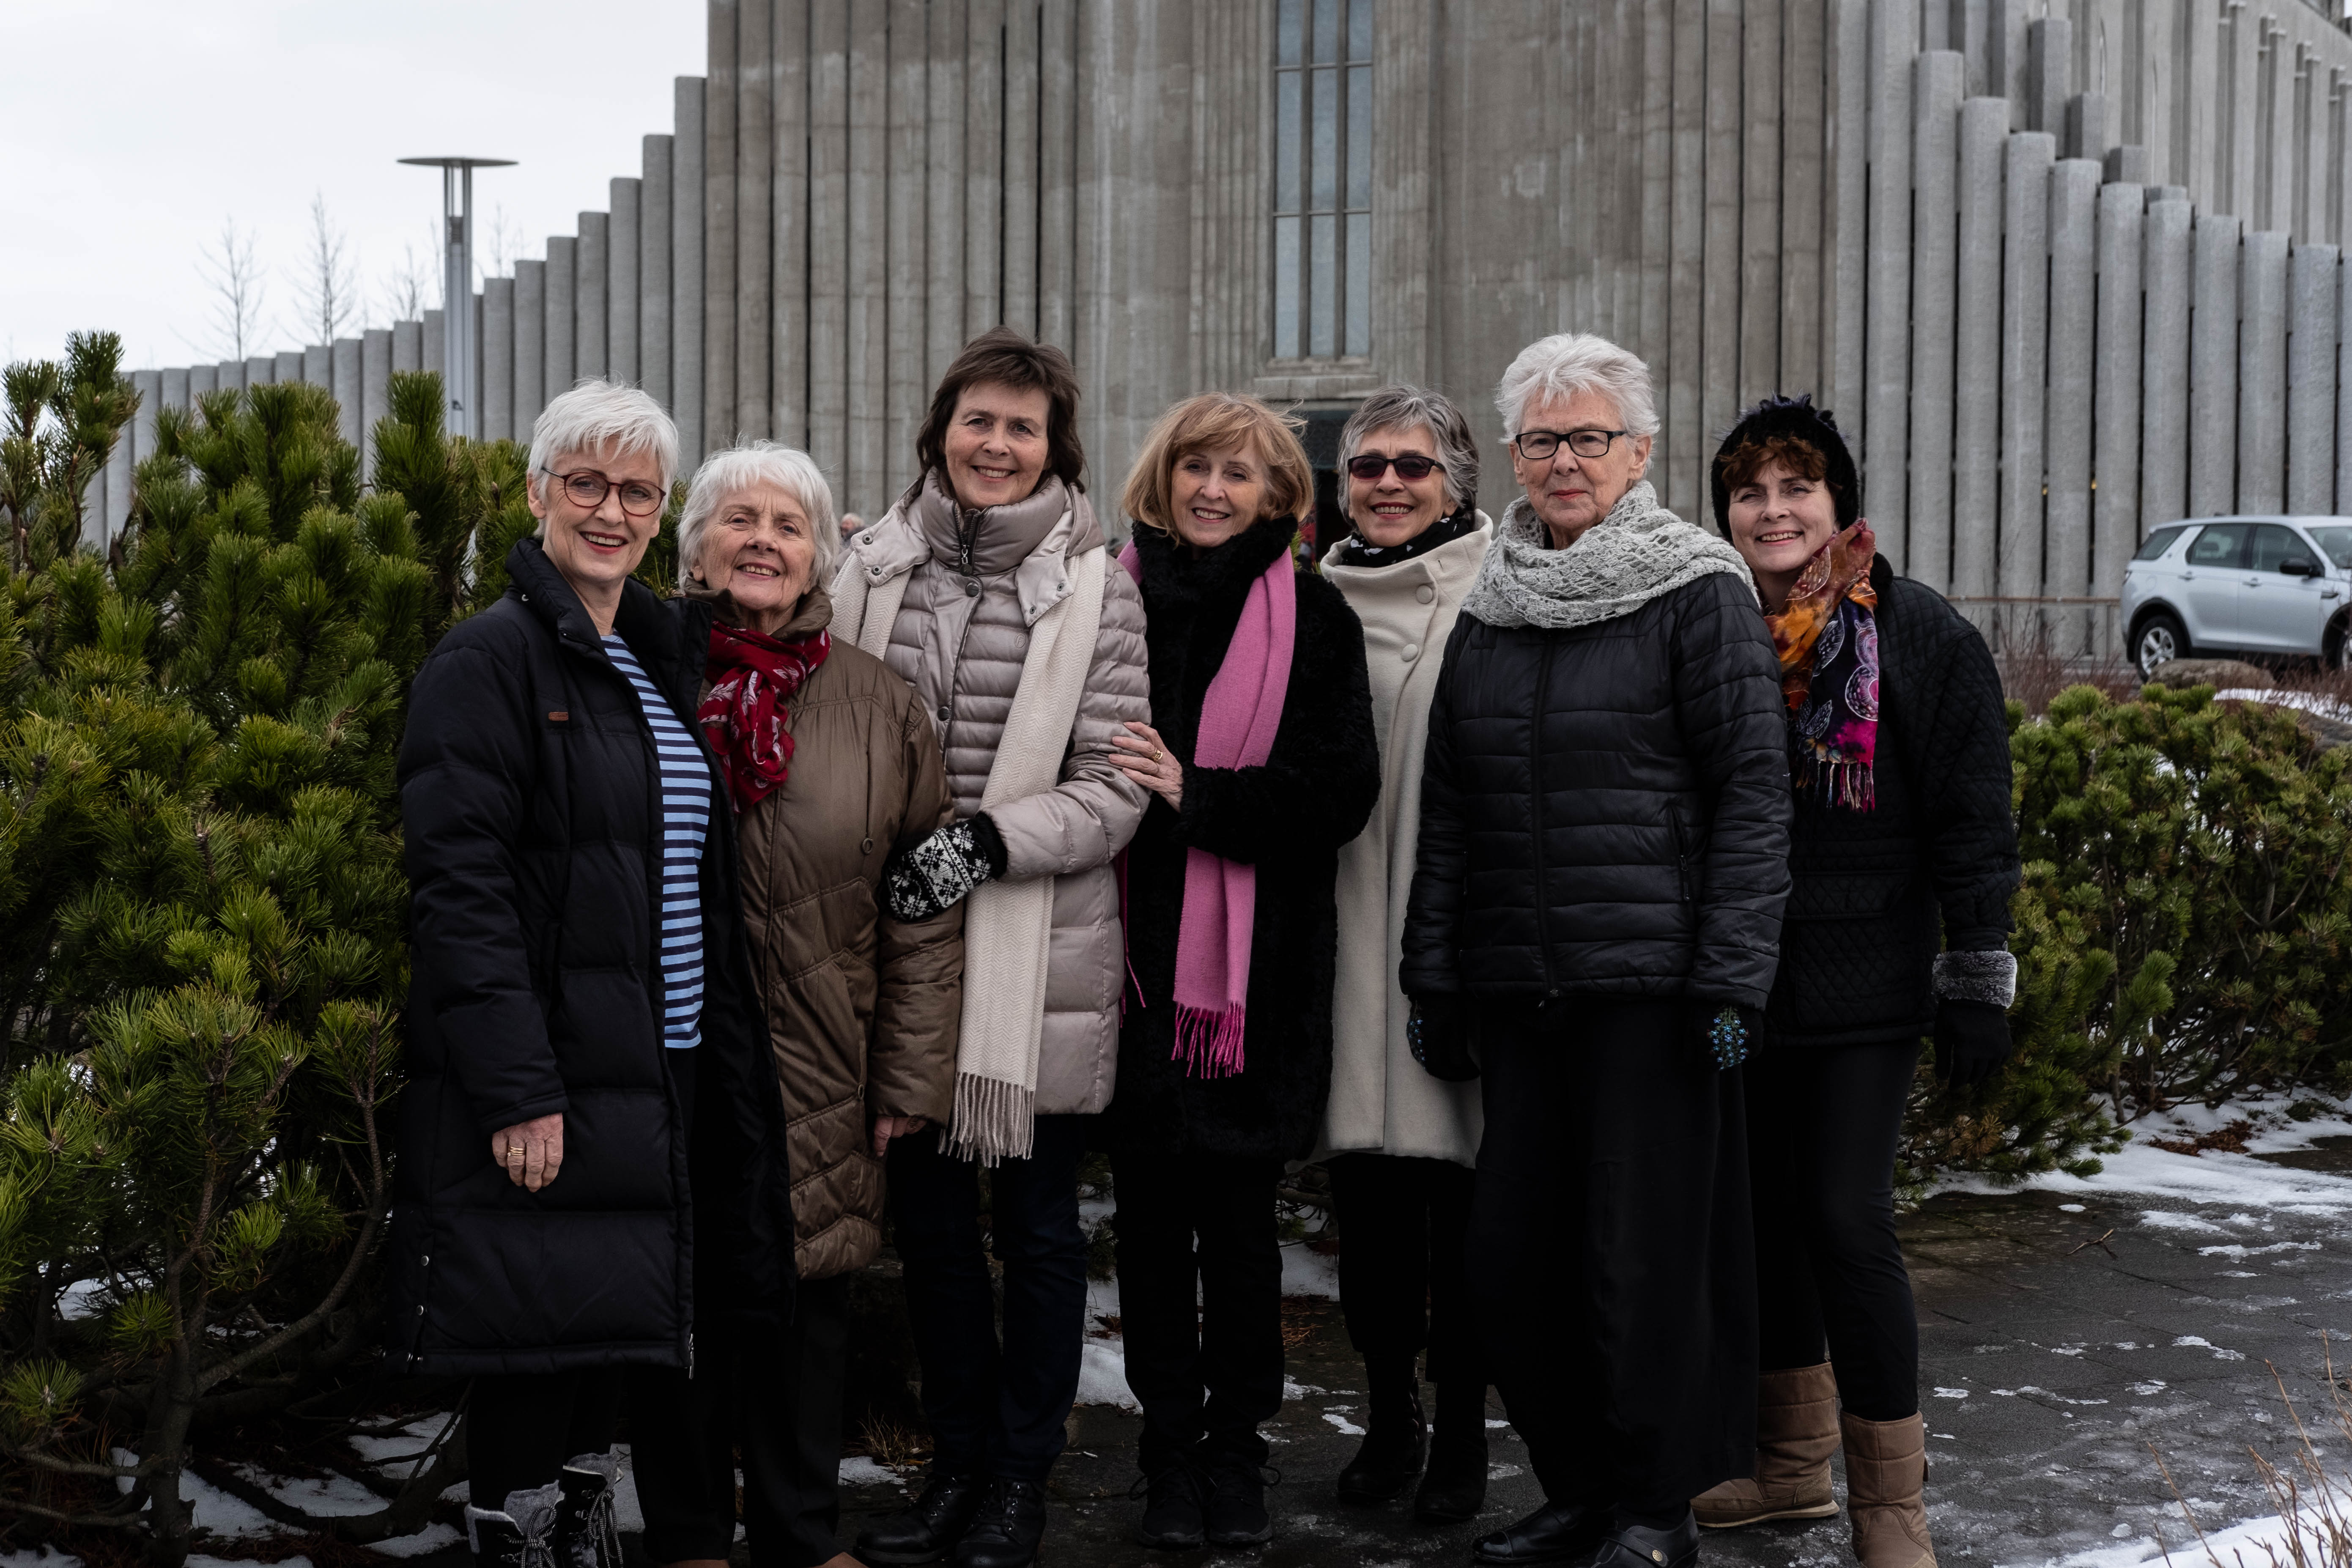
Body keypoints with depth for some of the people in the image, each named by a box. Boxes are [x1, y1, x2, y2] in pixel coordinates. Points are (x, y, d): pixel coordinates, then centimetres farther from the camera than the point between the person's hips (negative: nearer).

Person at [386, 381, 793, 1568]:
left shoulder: (662, 660, 16)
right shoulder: (492, 659, -9)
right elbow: (460, 885, -17)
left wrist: (727, 1049, 13)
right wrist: (516, 1088, -23)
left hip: (663, 1067, 8)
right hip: (548, 1079, -8)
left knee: (608, 1336, 14)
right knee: (536, 1349, -4)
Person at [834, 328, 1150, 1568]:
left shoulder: (1093, 587, -4)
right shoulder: (874, 567, 4)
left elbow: (1115, 789, -7)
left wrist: (988, 840, -19)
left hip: (1040, 952, -3)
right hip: (904, 942, 3)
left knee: (1036, 1222, 8)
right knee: (927, 1213, 12)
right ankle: (956, 1461, 28)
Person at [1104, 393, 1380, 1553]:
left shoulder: (1313, 620, 3)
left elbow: (1343, 793, -5)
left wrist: (1196, 798, -15)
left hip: (1259, 966, -1)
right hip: (1137, 959, 1)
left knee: (1239, 1215, 4)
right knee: (1151, 1211, 3)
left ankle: (1237, 1456, 17)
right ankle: (1172, 1457, 14)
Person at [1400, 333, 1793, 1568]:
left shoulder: (1696, 594, -2)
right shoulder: (1487, 608, 14)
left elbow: (1753, 792, -7)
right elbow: (1446, 809, 17)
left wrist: (1732, 977, -13)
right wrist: (1430, 976, 13)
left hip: (1651, 980, -5)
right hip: (1515, 988, 5)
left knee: (1644, 1243, -2)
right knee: (1515, 1245, 6)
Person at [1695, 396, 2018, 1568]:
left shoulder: (1921, 636, -4)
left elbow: (1973, 821, -4)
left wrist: (1978, 981, -8)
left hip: (1864, 986, -5)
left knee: (1846, 1219, -9)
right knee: (1764, 1211, 12)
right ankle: (1793, 1464, 28)